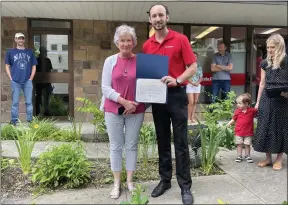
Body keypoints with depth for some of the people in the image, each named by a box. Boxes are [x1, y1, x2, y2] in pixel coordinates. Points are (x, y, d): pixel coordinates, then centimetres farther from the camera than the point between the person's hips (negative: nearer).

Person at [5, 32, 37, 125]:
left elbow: (34, 66, 12)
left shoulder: (30, 52, 11)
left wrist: (30, 78, 1)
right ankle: (14, 121, 10)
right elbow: (7, 66, 9)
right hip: (15, 82, -1)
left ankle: (30, 120, 11)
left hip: (27, 81, 1)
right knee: (15, 102, 3)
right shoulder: (10, 52, 8)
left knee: (29, 102, 4)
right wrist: (11, 79, -2)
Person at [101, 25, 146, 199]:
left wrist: (135, 104, -12)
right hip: (114, 109, 0)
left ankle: (130, 181, 24)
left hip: (136, 110, 0)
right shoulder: (110, 61, 2)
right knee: (116, 146, 7)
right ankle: (117, 183, 21)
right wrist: (123, 101, -13)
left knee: (132, 146, 8)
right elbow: (106, 88, -3)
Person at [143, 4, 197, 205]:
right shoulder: (147, 45, 8)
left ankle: (185, 186, 11)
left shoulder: (180, 39, -4)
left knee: (181, 142, 0)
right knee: (162, 141, 12)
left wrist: (177, 80, -22)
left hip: (177, 95, -4)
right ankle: (165, 180, 25)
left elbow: (193, 67, -6)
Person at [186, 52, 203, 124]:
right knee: (191, 102, -10)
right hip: (190, 85, -5)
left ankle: (192, 117, 10)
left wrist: (198, 82, -8)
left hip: (197, 85, 5)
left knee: (195, 102, 5)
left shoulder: (199, 67, 11)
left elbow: (201, 77, 11)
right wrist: (192, 83, -16)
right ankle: (189, 118, -4)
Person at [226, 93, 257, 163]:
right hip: (239, 132, 1)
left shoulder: (252, 110, -6)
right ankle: (239, 156, 15)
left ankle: (247, 156, 23)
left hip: (248, 132, -1)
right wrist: (229, 123, -4)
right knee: (239, 144, 7)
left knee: (247, 144, 10)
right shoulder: (237, 111, -2)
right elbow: (234, 119, 6)